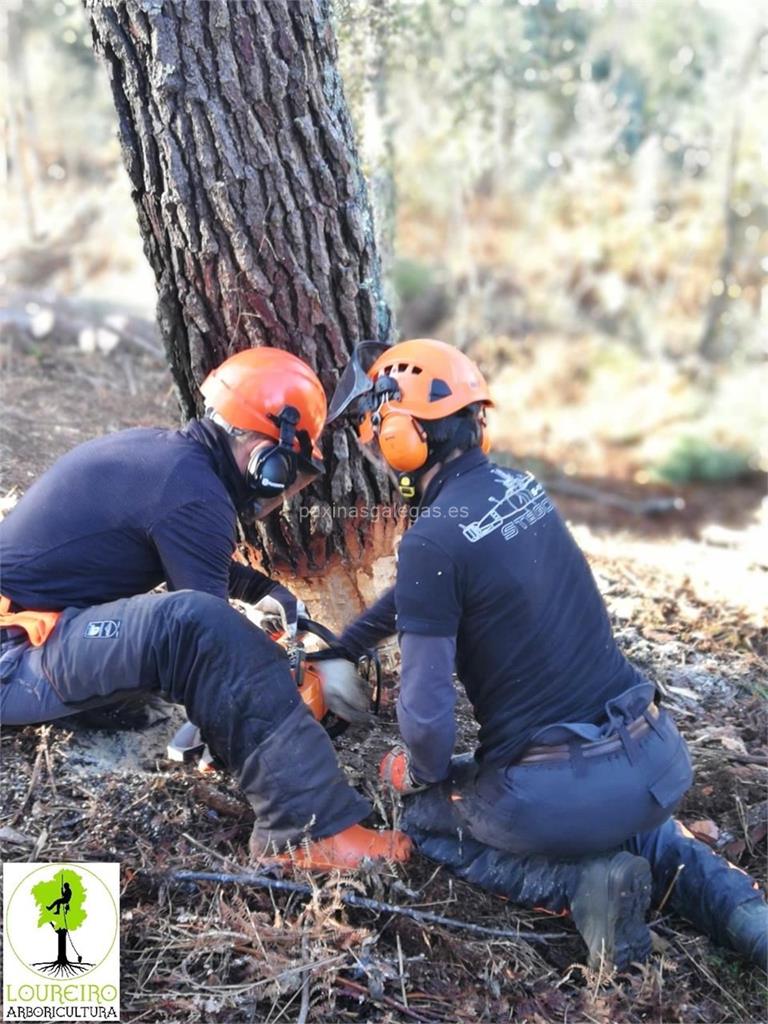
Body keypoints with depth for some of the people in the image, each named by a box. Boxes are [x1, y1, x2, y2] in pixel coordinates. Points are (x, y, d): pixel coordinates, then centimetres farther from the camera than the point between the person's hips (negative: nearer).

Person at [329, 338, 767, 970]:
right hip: (663, 761, 7)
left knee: (425, 815, 23)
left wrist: (416, 775, 6)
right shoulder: (519, 487, 8)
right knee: (619, 817, 42)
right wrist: (340, 645, 35)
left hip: (561, 791, -7)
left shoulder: (433, 538, -17)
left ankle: (582, 884, 1)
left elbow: (427, 709, -16)